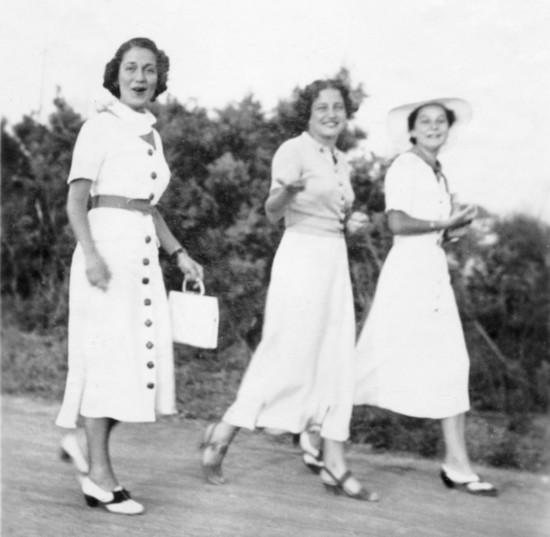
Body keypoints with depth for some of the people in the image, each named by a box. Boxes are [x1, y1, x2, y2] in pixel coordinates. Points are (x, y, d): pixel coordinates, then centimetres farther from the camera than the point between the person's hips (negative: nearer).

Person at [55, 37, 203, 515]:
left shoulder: (152, 135, 17)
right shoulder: (101, 127, -4)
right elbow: (76, 200, -9)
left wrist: (179, 254, 15)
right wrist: (90, 253, -22)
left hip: (144, 252, 7)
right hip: (107, 246, -7)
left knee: (147, 358, 5)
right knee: (108, 355, -5)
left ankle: (81, 439, 22)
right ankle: (100, 476, 4)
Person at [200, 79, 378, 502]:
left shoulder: (341, 161, 16)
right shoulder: (294, 150, -7)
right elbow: (273, 212, -17)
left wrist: (351, 222, 8)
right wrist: (286, 190, -38)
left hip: (335, 260, 8)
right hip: (302, 256, -8)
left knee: (337, 363, 4)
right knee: (289, 359, -7)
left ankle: (334, 466, 7)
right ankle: (222, 434, 8)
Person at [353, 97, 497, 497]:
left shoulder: (439, 174, 18)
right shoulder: (404, 167, -7)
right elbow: (397, 222, -18)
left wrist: (456, 225, 2)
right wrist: (444, 223, -10)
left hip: (437, 272, 8)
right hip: (407, 270, -8)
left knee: (452, 365, 2)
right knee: (380, 359, -3)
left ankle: (457, 464, 5)